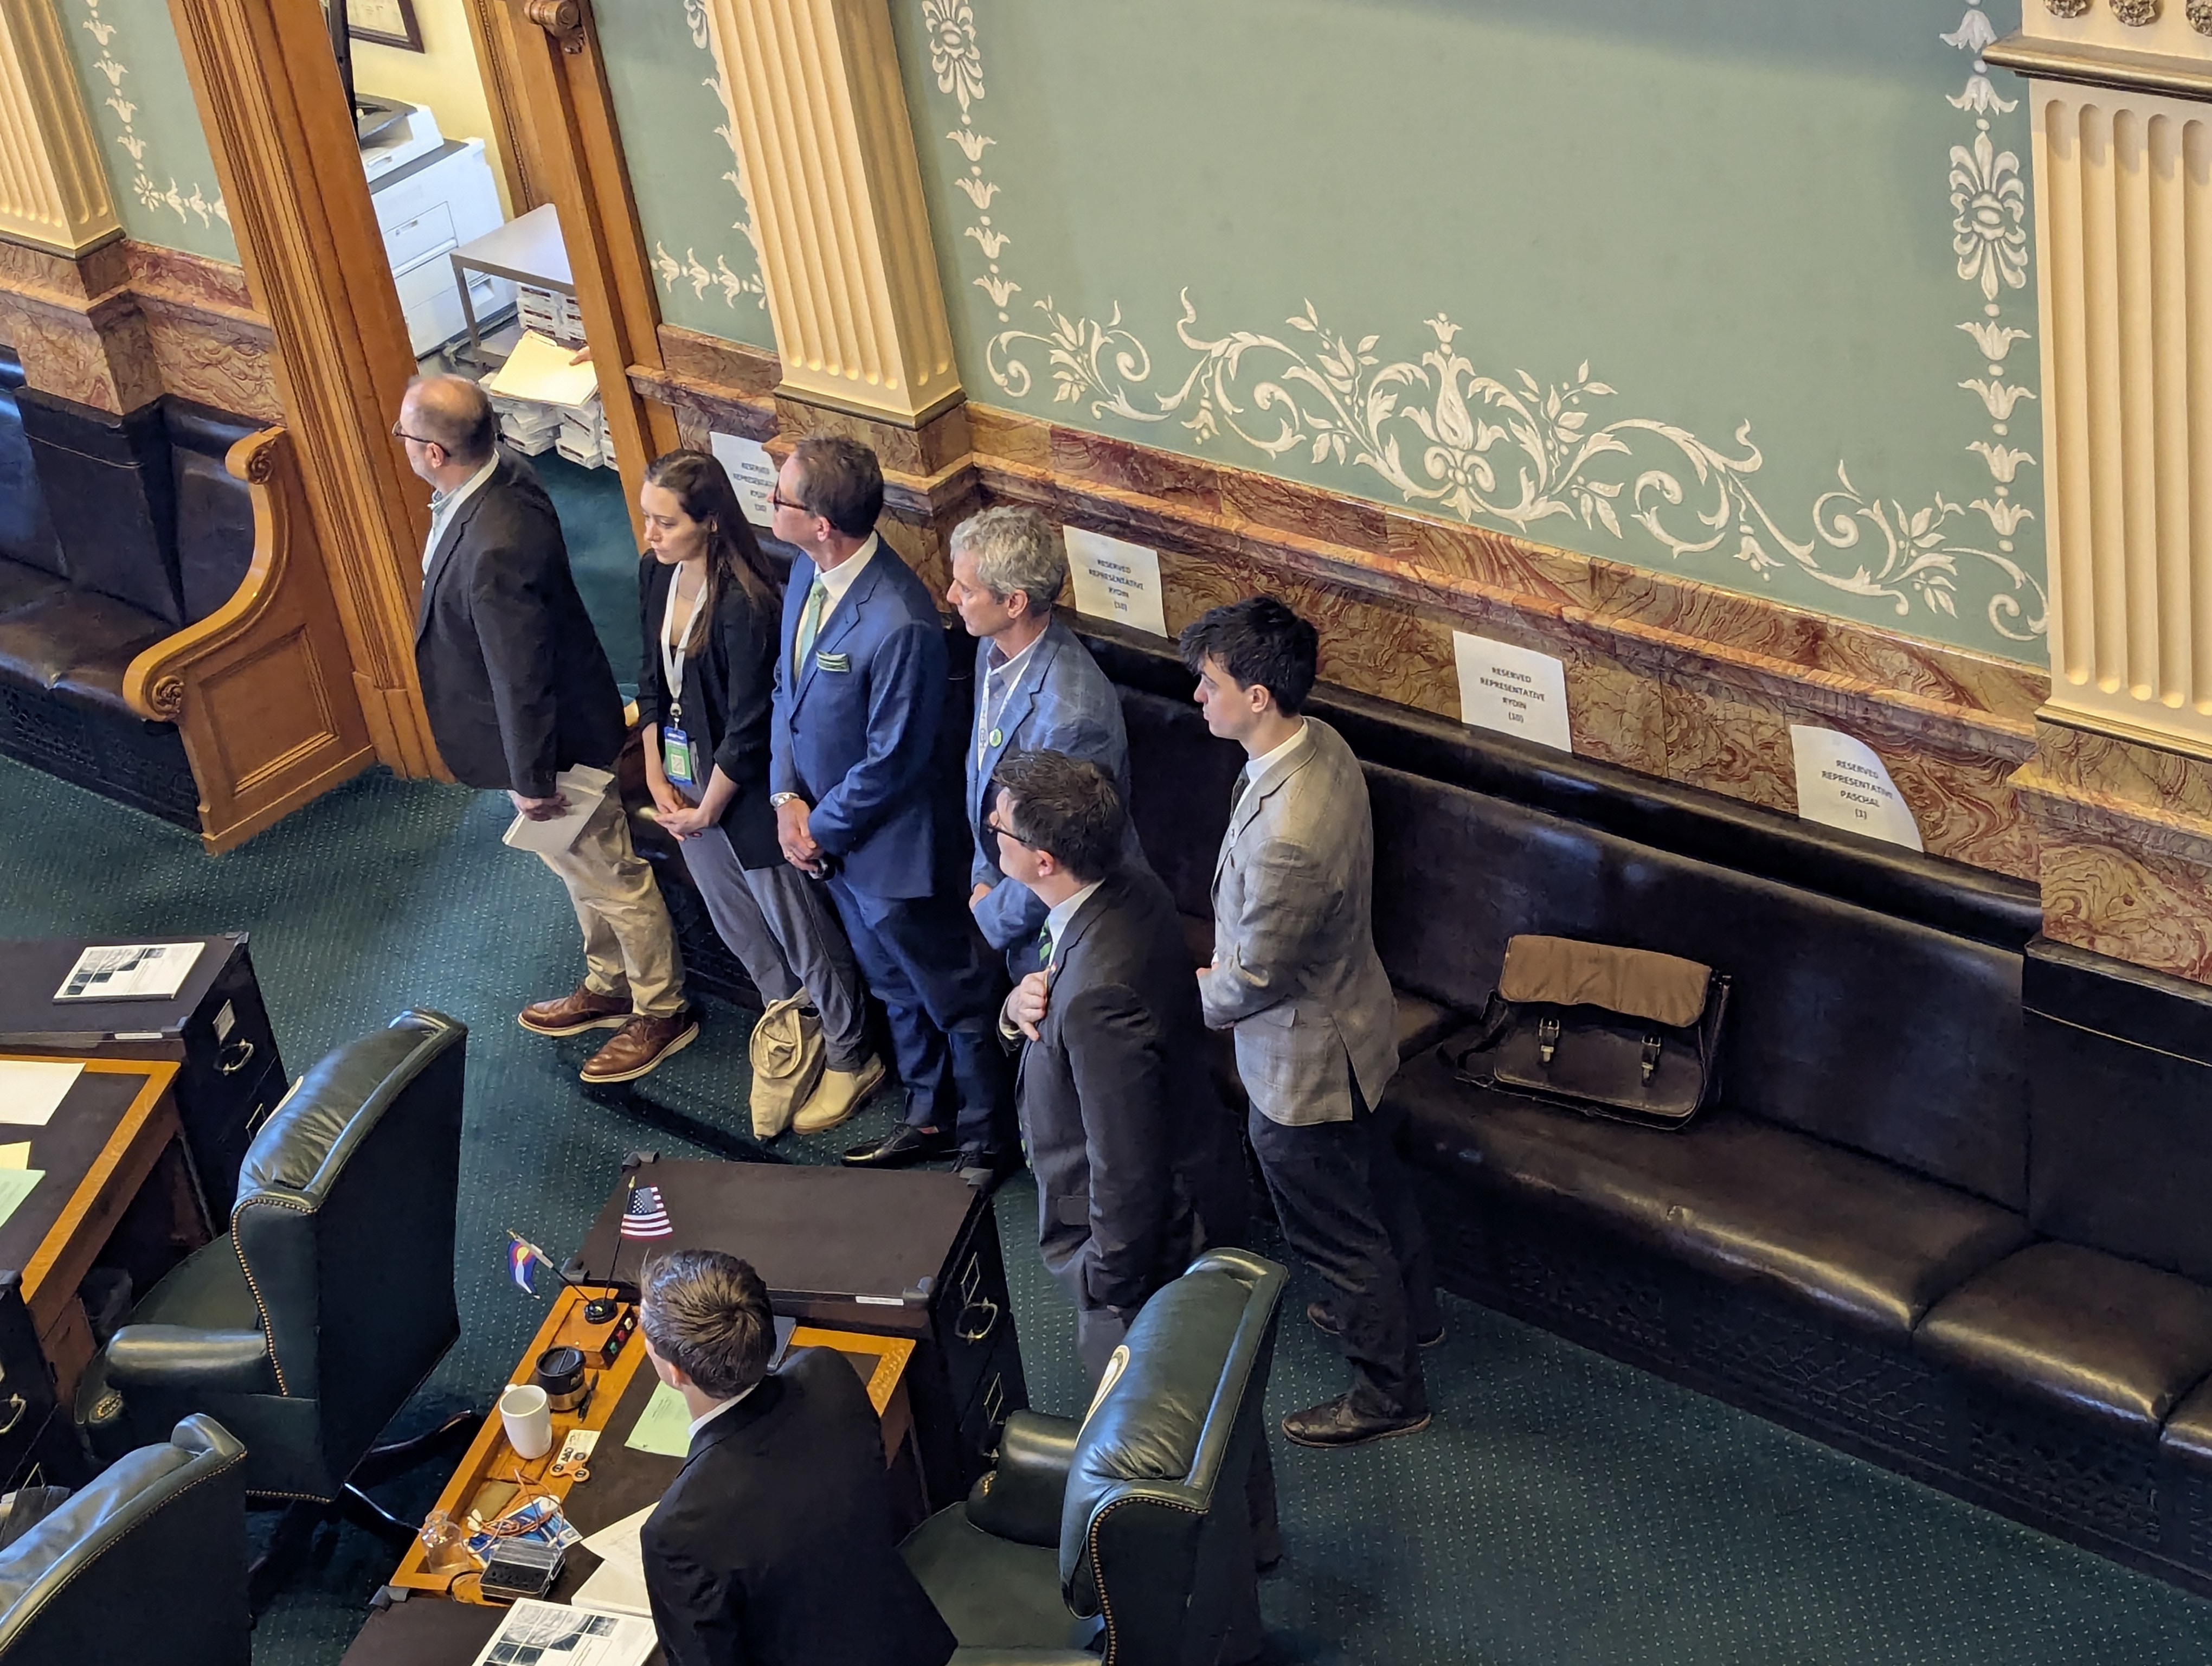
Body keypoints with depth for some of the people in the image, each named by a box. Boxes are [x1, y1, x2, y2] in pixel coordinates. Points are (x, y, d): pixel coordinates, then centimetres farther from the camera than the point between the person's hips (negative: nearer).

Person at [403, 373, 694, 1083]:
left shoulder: (494, 547, -39)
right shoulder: (502, 473, -9)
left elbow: (521, 677, -29)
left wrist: (530, 778, -18)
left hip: (554, 737, -9)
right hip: (552, 723, 9)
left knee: (609, 878, 13)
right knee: (580, 869, 28)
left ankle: (662, 1009, 33)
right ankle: (610, 986, 48)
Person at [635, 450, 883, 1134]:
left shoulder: (745, 605, -29)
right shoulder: (655, 573, -6)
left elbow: (748, 727, -23)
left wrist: (708, 811, -13)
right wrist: (656, 776, 2)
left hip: (746, 792, -8)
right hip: (686, 781, 8)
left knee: (801, 929, 10)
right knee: (733, 920, 24)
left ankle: (850, 1059, 28)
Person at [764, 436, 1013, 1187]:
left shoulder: (900, 625, -34)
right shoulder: (807, 570, -7)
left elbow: (891, 761, -25)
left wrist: (821, 827, -13)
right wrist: (786, 794, -5)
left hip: (890, 846, -9)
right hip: (825, 830, 9)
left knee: (956, 999, 14)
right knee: (896, 990, 27)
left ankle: (985, 1141, 33)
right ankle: (928, 1117, 46)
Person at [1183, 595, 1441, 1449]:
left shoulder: (1286, 834, -41)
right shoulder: (1319, 744, -11)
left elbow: (1253, 980, -27)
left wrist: (1185, 996, -7)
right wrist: (1220, 966, 10)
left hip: (1304, 1061, -9)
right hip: (1352, 1016, 9)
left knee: (1334, 1227, 14)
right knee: (1374, 1179, 32)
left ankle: (1390, 1392, 36)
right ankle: (1409, 1310, 57)